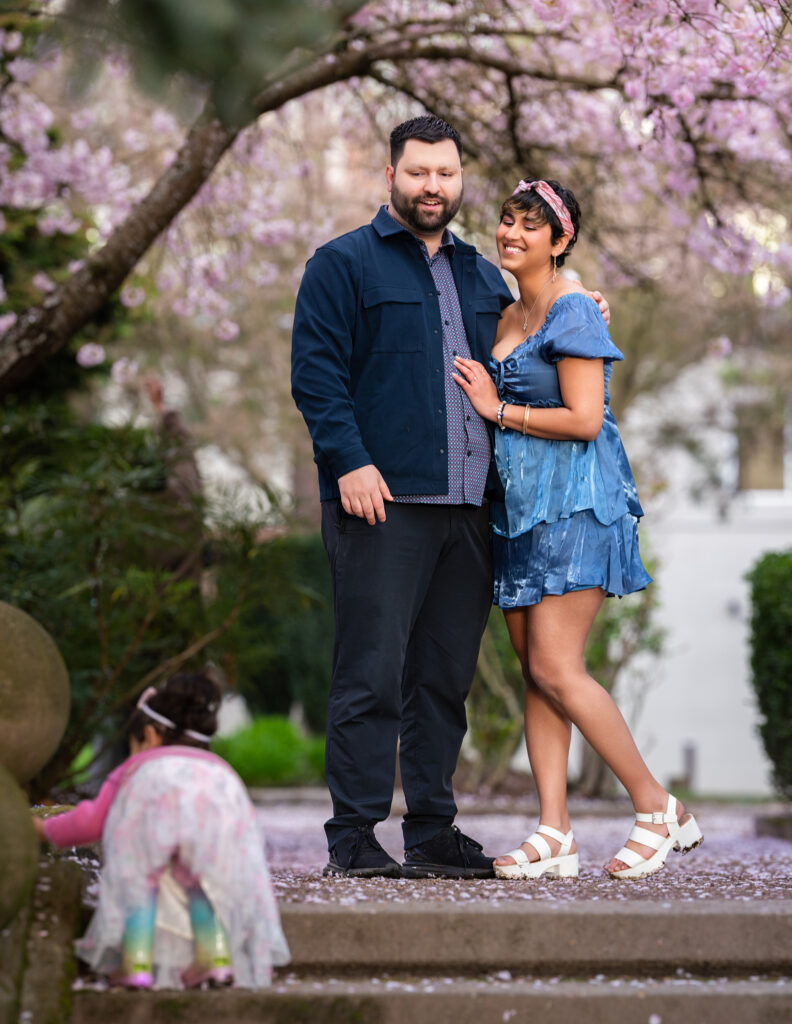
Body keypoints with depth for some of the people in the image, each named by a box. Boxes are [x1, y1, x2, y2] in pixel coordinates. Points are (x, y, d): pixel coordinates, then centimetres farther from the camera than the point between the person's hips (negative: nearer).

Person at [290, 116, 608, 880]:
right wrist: (349, 460, -17)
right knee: (373, 673, -7)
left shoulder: (482, 278, 22)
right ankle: (353, 837, -4)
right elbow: (316, 372, -5)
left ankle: (433, 832, 14)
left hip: (467, 505, 6)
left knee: (445, 675, 8)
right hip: (382, 502, -6)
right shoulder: (343, 265, 4)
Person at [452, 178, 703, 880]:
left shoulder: (573, 311, -9)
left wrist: (498, 410, -9)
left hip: (574, 505, -9)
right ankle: (555, 836, 2)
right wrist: (478, 396, 9)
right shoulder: (508, 317, 18)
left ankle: (660, 810, -2)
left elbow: (583, 420, -17)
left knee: (555, 669, -14)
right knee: (535, 673, 3)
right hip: (520, 507, 9)